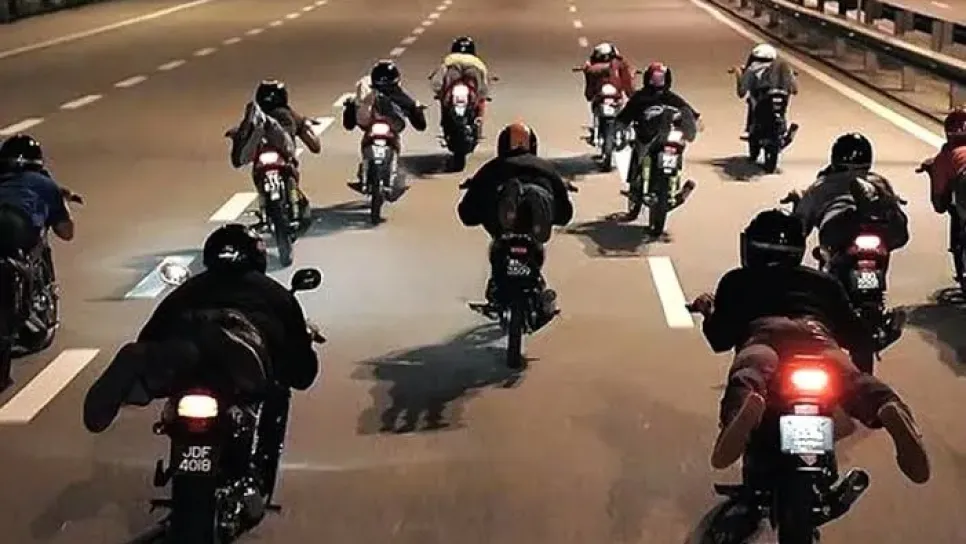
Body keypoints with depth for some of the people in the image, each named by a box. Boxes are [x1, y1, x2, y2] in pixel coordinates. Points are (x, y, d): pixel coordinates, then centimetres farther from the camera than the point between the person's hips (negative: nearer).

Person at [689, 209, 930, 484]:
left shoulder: (736, 281, 34)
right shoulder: (823, 281, 39)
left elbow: (720, 340, 27)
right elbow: (855, 336, 35)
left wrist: (708, 311, 47)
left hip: (763, 330, -2)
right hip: (816, 330, 2)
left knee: (750, 371, -31)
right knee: (849, 376, -22)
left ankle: (746, 404, -68)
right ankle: (888, 407, -57)